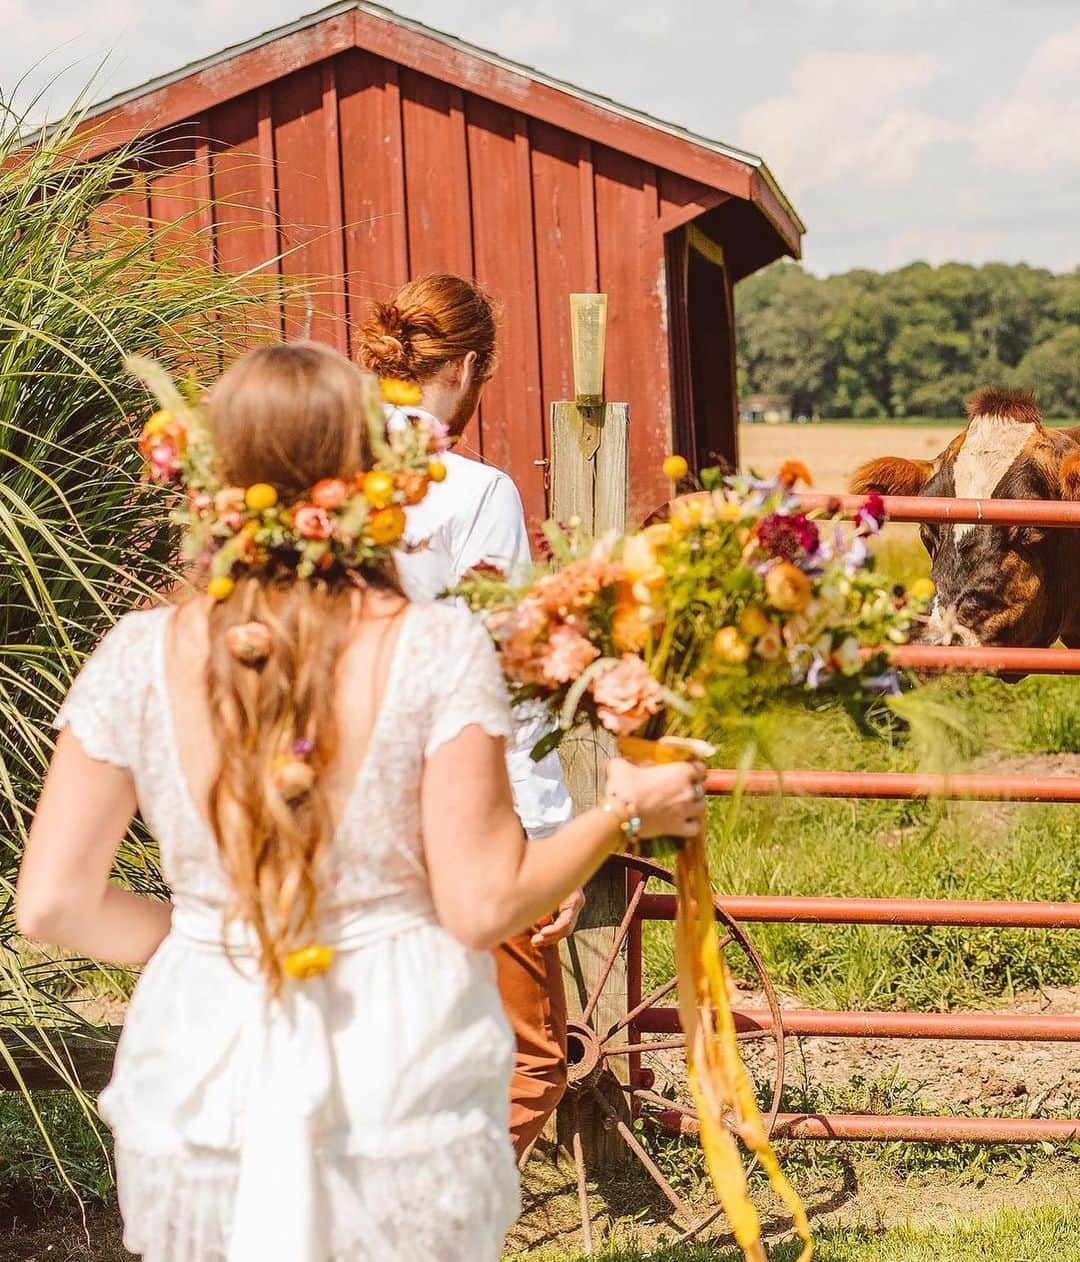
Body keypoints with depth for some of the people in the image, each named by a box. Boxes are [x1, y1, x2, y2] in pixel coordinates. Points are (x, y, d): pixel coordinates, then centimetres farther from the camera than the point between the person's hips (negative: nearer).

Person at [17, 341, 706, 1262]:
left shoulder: (138, 659, -7)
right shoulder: (439, 654, -13)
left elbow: (50, 904, -4)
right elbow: (483, 907, -11)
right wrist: (623, 811, 4)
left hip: (199, 1089, 1)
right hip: (399, 1075, -1)